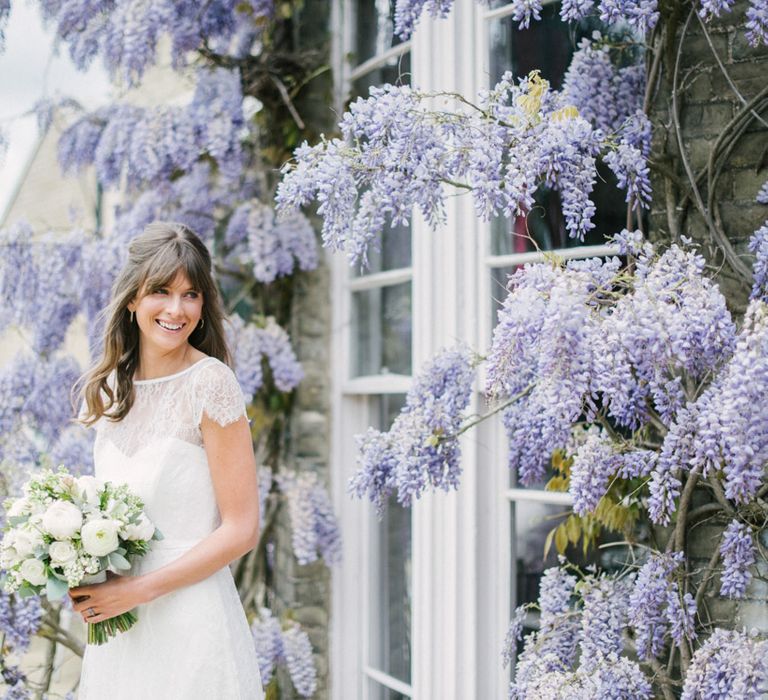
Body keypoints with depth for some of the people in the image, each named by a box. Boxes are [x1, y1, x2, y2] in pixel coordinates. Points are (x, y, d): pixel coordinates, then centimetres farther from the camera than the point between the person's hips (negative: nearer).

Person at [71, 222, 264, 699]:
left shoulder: (209, 382, -12)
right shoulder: (111, 388, 7)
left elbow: (241, 530, -14)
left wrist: (138, 589, -15)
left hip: (189, 622, -6)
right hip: (117, 625, 6)